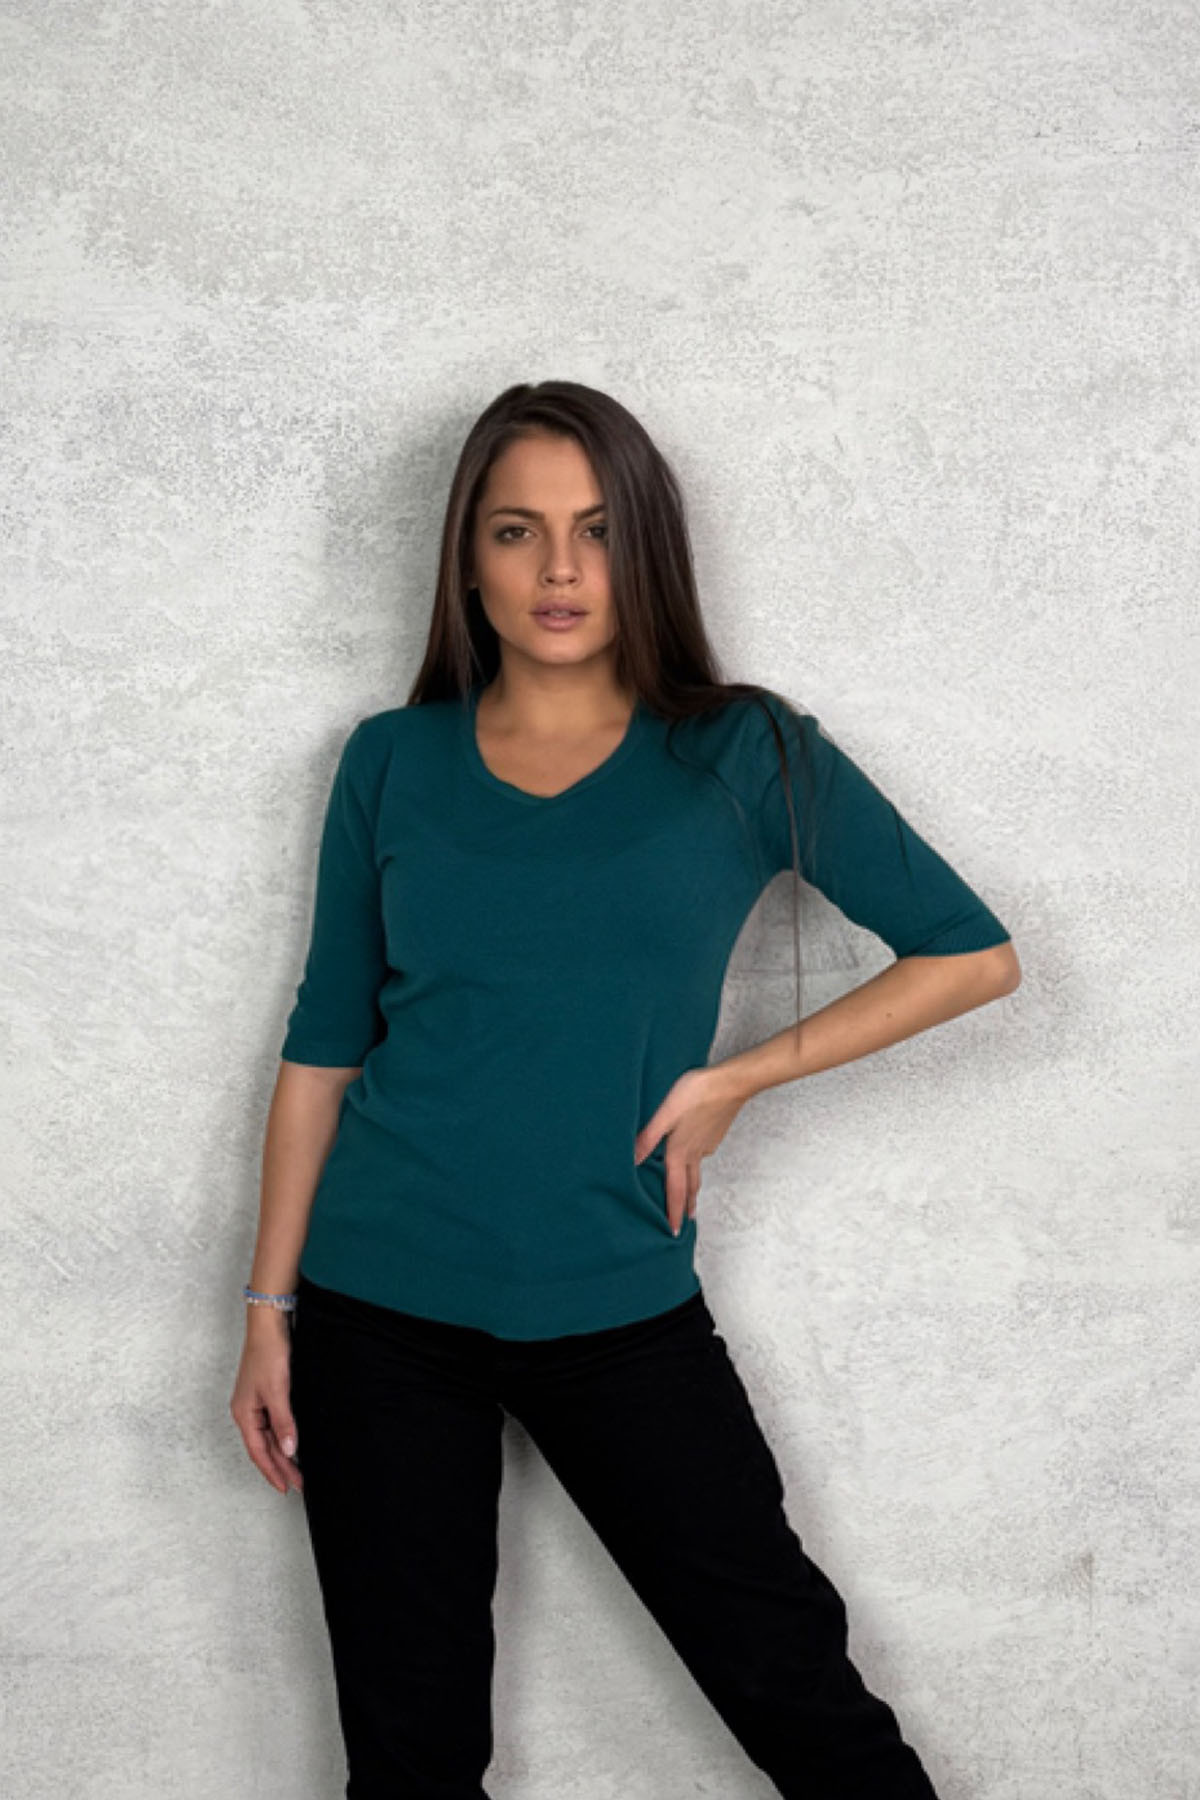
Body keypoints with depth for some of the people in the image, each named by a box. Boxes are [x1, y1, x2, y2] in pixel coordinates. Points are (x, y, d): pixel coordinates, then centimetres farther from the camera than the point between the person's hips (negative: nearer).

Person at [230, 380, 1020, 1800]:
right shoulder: (392, 761, 3)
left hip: (619, 1310, -1)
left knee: (795, 1686, 5)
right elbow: (323, 1047, 7)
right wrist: (269, 1311, 4)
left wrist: (737, 1077, -6)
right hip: (380, 1310, 1)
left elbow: (973, 955, 0)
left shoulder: (743, 754, -2)